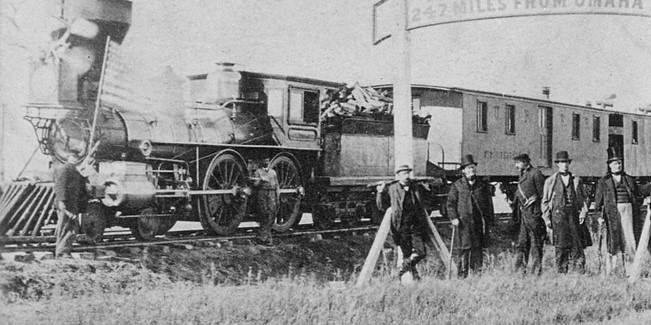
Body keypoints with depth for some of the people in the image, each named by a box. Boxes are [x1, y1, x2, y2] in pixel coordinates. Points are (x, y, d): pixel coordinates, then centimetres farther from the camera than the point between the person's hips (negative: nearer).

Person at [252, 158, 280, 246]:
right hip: (262, 194, -3)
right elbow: (255, 184, 0)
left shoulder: (273, 172, 18)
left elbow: (277, 185, 17)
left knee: (272, 215, -8)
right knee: (264, 215, -5)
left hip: (272, 194, 3)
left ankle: (262, 236, -4)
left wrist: (278, 197, 8)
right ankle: (268, 238, 0)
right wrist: (261, 180, -19)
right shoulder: (258, 172, 8)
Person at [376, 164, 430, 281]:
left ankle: (406, 266, 19)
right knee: (407, 254, 2)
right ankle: (414, 275, 19)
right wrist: (380, 192, -6)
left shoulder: (416, 187, 10)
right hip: (401, 226, -3)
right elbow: (381, 206, 4)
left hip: (416, 225, 3)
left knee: (421, 252, -5)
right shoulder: (391, 189, 0)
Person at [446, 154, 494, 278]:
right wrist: (453, 218, -9)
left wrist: (489, 219, 8)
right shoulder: (457, 185, 5)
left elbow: (489, 204, 15)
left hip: (479, 223, 2)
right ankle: (462, 275, 2)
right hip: (463, 222, -2)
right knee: (462, 249, -3)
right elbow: (450, 203, 3)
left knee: (478, 249, 4)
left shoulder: (483, 185, 12)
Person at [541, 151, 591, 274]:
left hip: (575, 215, 1)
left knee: (577, 245, -5)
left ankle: (579, 271, -4)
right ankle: (561, 271, -1)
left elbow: (584, 198, 15)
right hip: (558, 214, -1)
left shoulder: (576, 180, 14)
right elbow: (545, 201, 11)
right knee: (561, 246, -6)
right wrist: (547, 218, 4)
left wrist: (583, 212, 1)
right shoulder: (550, 181, 10)